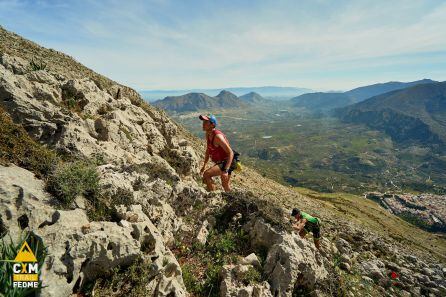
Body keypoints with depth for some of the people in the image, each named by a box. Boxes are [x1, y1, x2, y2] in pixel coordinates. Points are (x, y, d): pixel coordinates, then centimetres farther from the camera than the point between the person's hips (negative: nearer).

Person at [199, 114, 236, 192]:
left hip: (227, 162, -9)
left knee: (206, 175, -24)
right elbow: (208, 150, 14)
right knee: (225, 185, 24)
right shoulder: (208, 134, 1)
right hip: (221, 162, 9)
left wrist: (226, 170, -36)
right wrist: (204, 166, 14)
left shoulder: (217, 136, -26)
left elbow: (231, 153, -29)